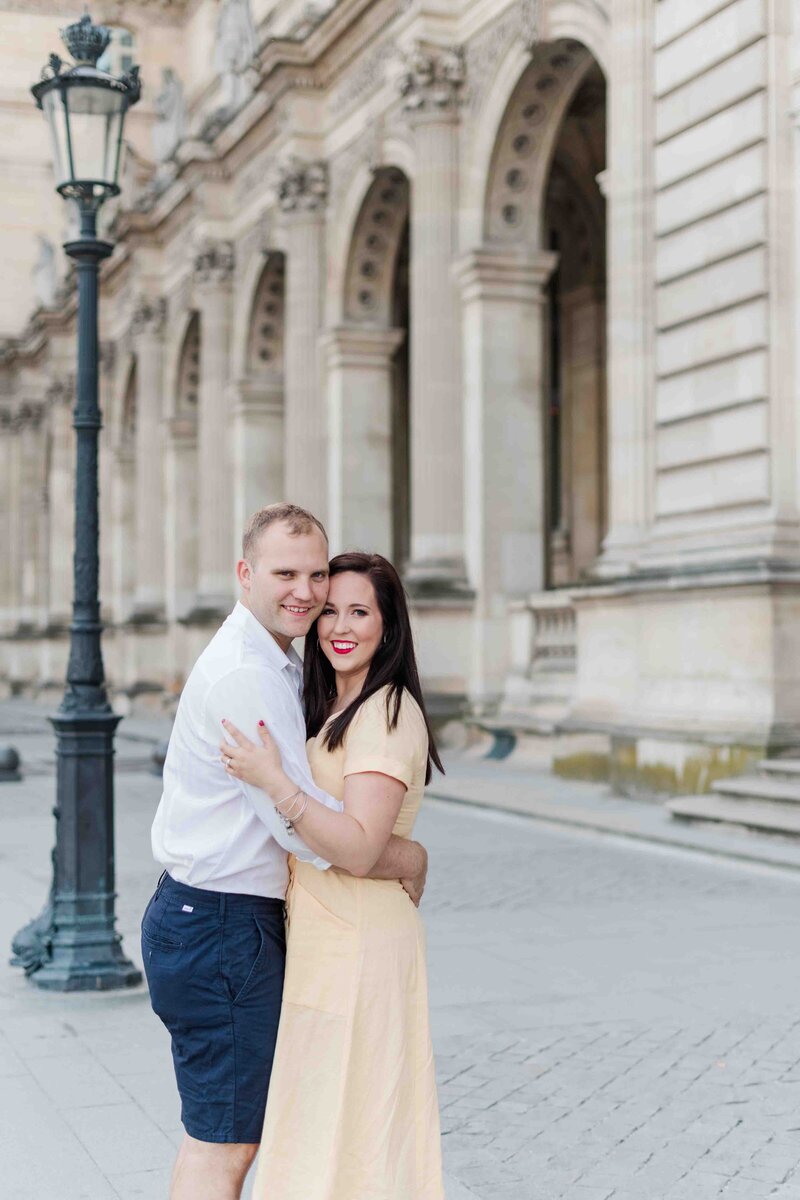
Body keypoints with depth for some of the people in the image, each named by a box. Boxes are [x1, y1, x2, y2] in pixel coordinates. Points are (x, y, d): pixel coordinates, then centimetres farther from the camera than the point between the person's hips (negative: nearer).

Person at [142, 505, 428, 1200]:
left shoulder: (277, 666, 14)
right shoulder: (247, 675, -20)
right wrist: (411, 860, -7)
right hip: (222, 927, -10)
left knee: (226, 1135, 19)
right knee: (225, 1143, -2)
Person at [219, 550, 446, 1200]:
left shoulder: (388, 713, -15)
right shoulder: (336, 709, 15)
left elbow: (359, 849, -25)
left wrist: (275, 782, -28)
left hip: (357, 945, -10)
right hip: (325, 942, 10)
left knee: (346, 1123, -2)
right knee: (325, 1127, 16)